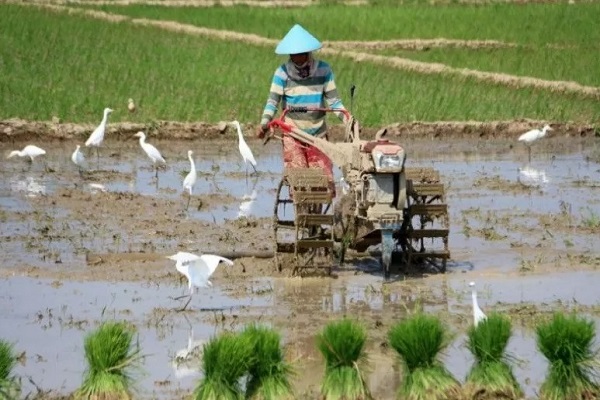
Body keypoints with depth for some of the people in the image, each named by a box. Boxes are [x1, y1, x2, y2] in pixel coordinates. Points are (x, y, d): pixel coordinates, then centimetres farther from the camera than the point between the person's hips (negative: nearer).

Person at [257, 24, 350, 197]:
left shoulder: (323, 70, 0)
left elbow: (333, 100, 1)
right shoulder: (282, 72, -3)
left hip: (318, 134, 1)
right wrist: (264, 123, -22)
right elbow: (273, 101, -6)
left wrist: (347, 119, -13)